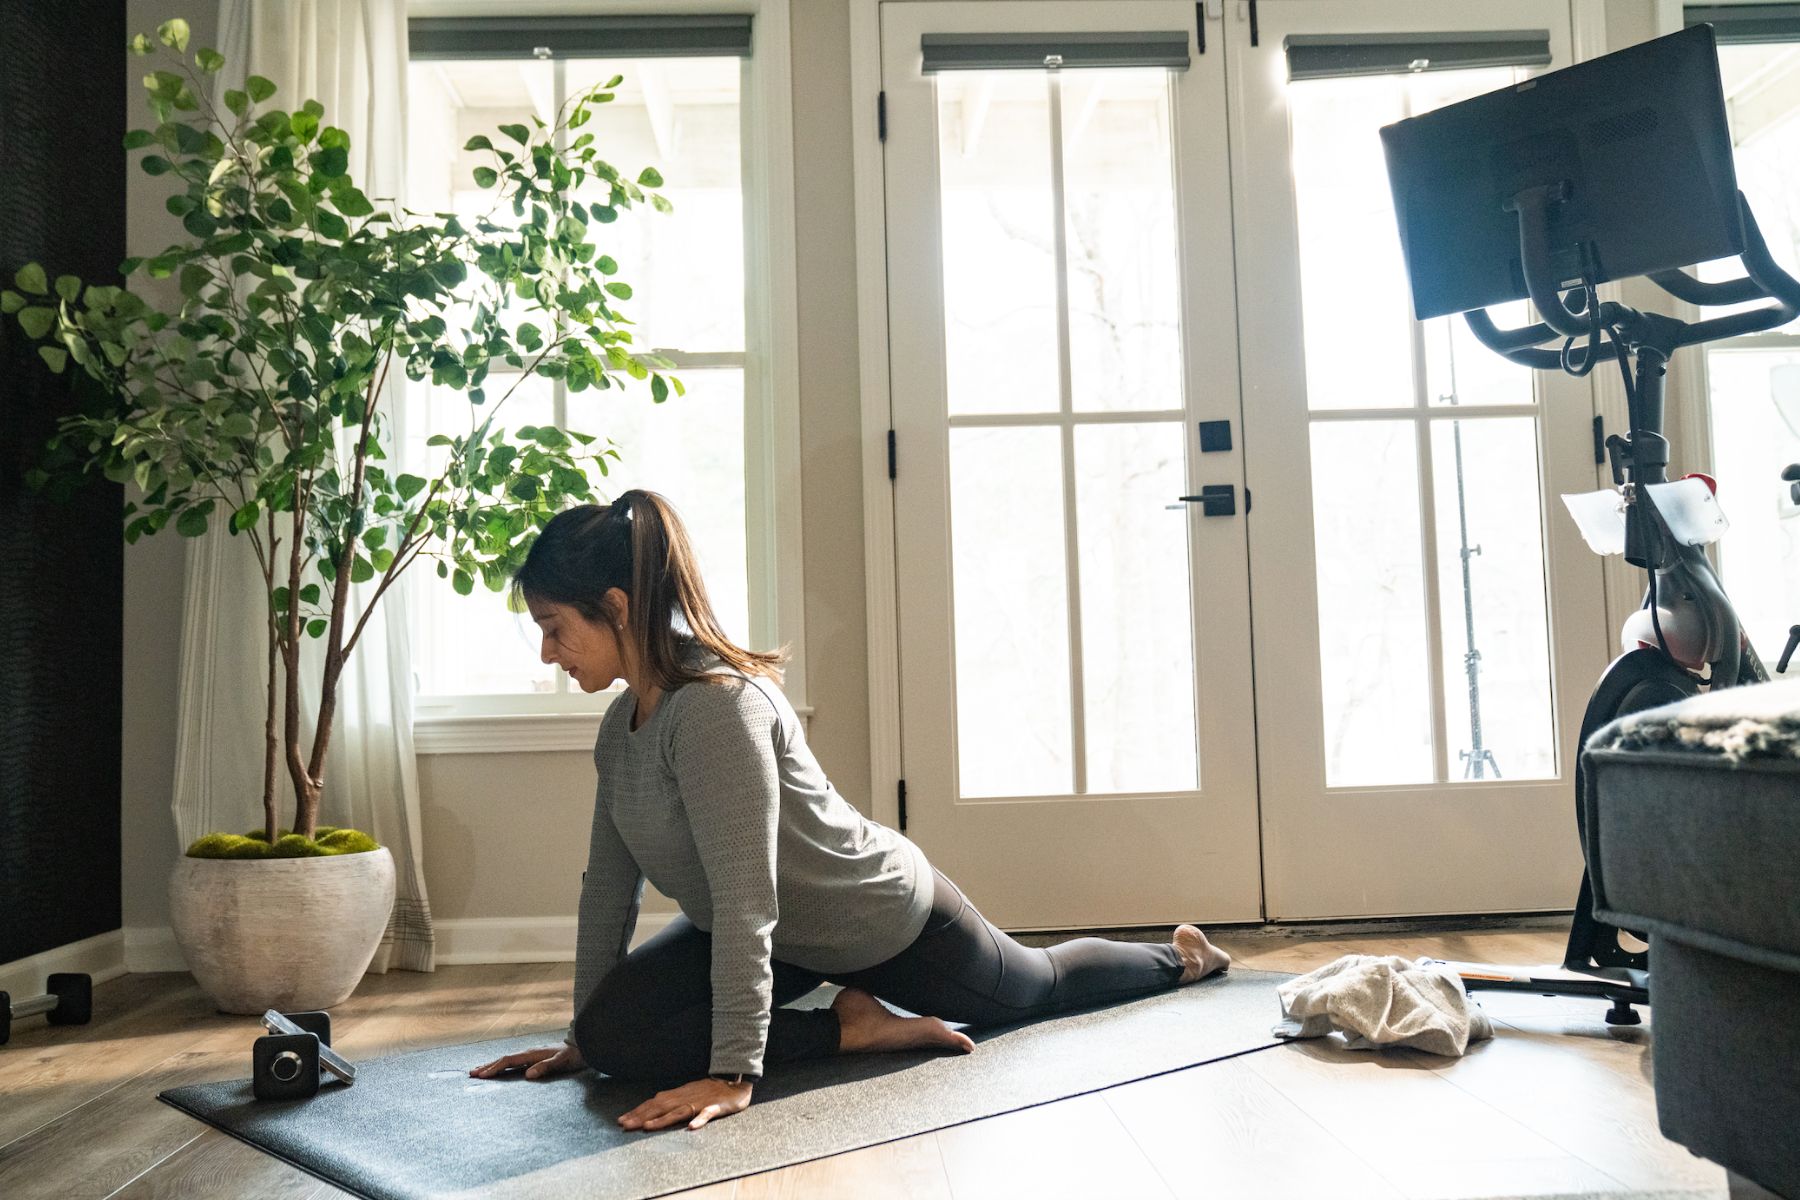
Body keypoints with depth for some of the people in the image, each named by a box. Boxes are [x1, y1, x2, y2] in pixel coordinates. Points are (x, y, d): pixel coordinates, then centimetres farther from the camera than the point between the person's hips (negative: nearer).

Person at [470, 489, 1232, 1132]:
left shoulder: (717, 702, -36)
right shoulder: (621, 726, -7)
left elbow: (745, 900, -38)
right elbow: (608, 885, -2)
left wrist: (733, 1073, -36)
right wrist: (584, 1037, 1)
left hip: (886, 920, -8)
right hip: (787, 937, 8)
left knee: (1041, 988, 14)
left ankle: (1180, 956, 43)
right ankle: (854, 1028, 18)